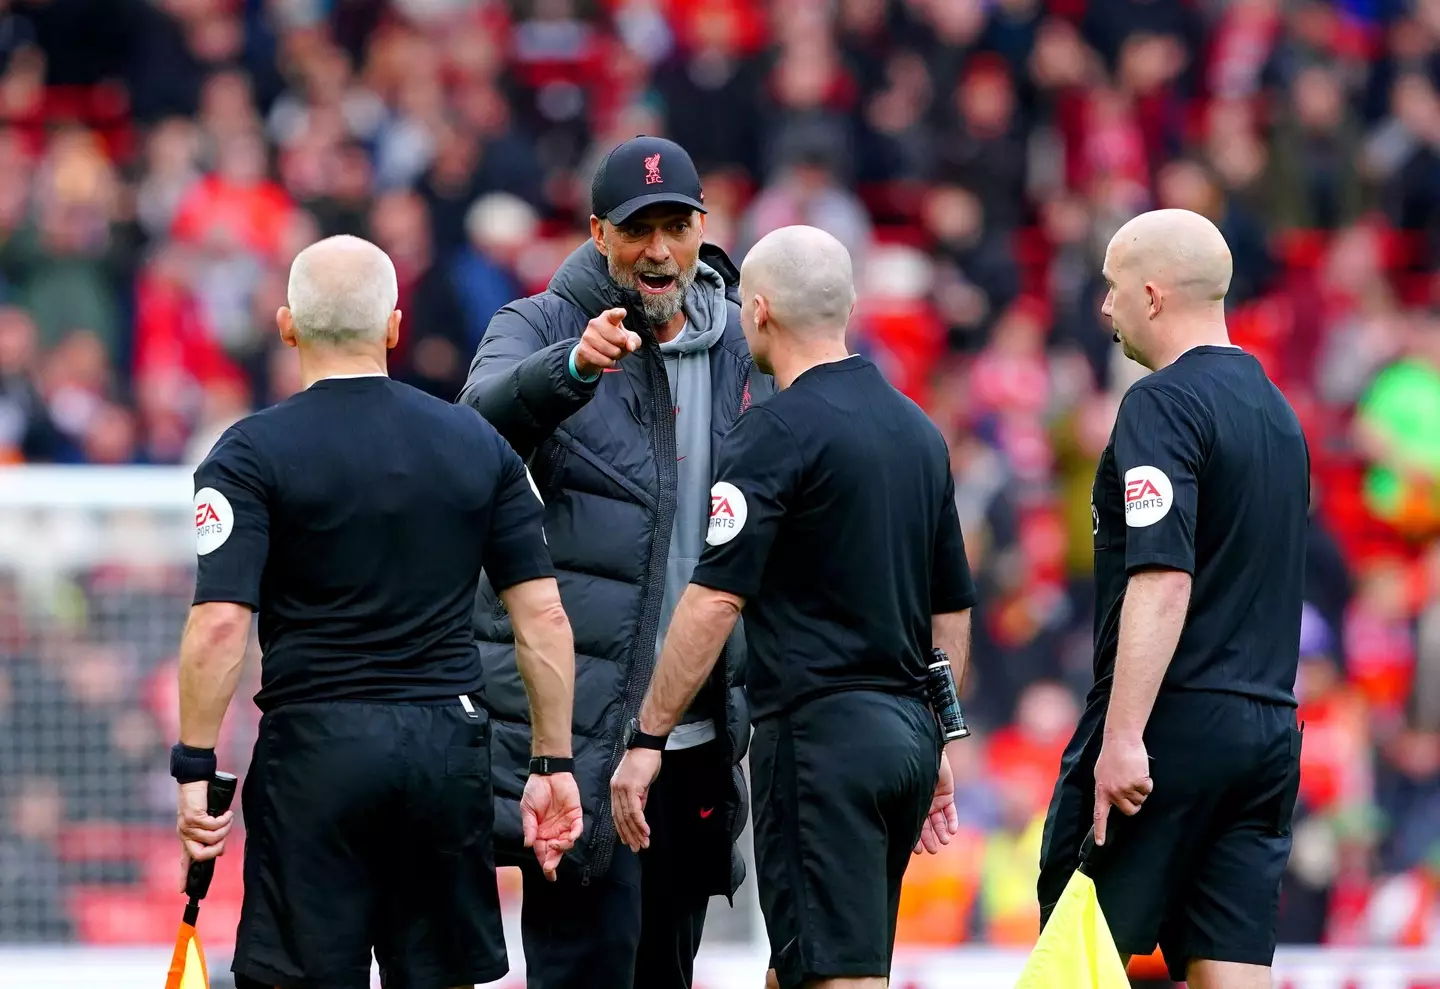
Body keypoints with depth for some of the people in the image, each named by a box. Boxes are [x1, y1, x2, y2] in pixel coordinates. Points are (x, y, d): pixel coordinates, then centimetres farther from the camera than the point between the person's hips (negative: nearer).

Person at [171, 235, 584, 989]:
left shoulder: (254, 452, -5)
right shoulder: (479, 445, 7)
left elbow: (220, 624, -14)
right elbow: (542, 616, 5)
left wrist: (195, 769, -8)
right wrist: (553, 764, 10)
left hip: (315, 749, -4)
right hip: (449, 745, 4)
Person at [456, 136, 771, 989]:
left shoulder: (744, 351, 11)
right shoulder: (540, 328, -2)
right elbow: (489, 412, -25)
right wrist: (574, 365, -45)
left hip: (697, 736, 5)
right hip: (576, 734, -5)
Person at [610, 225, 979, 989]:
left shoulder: (779, 432, -10)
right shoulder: (918, 430, 14)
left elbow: (714, 601, -16)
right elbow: (952, 610, 19)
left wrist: (647, 737, -12)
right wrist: (935, 742, 26)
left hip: (819, 732, -8)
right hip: (905, 735, 8)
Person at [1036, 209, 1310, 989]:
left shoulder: (1165, 403, -11)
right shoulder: (1277, 411, 16)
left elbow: (1163, 579, -21)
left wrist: (1123, 738, -24)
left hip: (1174, 722, -8)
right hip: (1267, 728, 8)